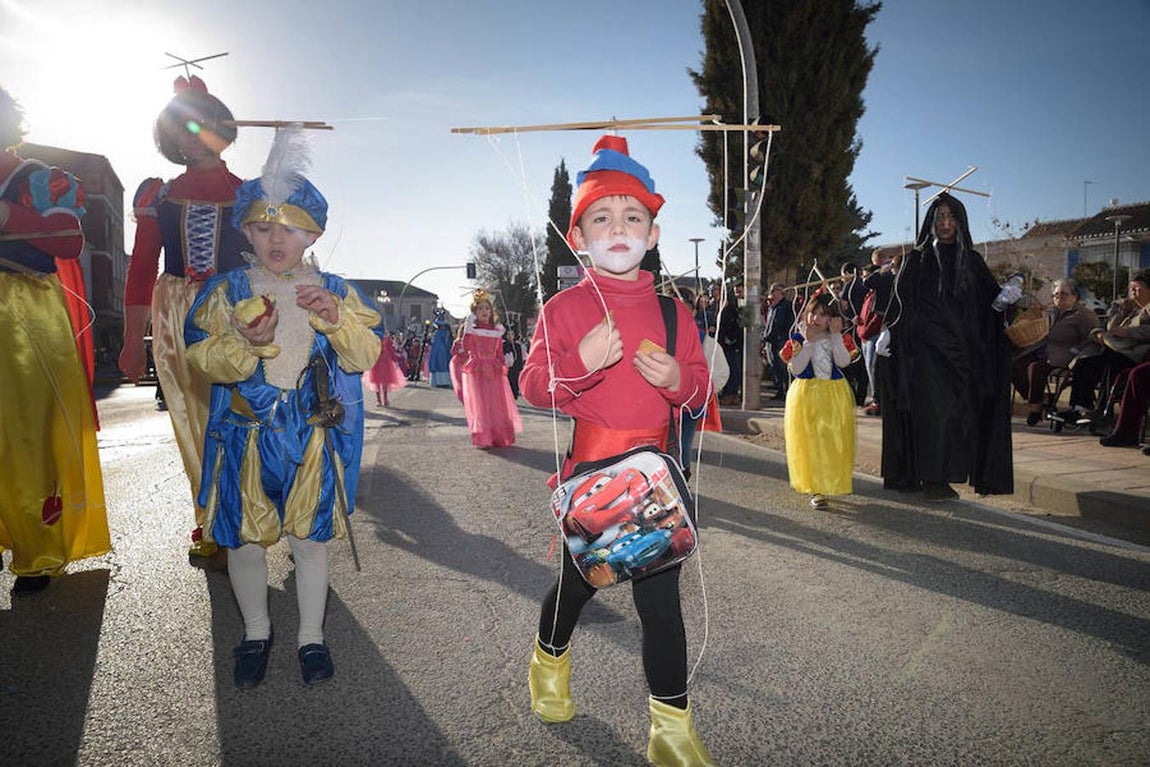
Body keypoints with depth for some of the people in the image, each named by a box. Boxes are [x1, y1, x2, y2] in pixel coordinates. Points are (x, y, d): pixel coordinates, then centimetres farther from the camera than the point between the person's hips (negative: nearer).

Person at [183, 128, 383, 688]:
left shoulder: (335, 291, 3)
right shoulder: (227, 290, 2)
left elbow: (365, 355, -4)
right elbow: (204, 359, -5)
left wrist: (336, 317, -20)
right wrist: (245, 342, -24)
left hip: (314, 438, 0)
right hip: (245, 436, 1)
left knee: (310, 539, 8)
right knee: (244, 541, 10)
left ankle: (311, 636, 28)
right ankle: (256, 632, 34)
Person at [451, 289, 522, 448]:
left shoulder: (497, 330, 12)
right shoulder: (469, 329, 2)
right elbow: (466, 348, -11)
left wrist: (503, 368, 8)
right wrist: (467, 330, -16)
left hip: (494, 371, 4)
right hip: (475, 371, -4)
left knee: (497, 403, 3)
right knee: (479, 404, -4)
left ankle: (499, 437, 12)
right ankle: (482, 439, -2)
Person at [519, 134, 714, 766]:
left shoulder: (671, 310, 4)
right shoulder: (564, 307, -3)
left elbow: (698, 387, 9)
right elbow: (532, 384, -8)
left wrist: (678, 379, -13)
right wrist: (581, 363, -25)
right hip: (589, 467, -1)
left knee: (660, 595, 5)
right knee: (577, 578, 16)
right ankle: (550, 659, 49)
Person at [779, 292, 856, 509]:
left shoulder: (839, 338, 3)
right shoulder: (798, 338, -2)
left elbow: (843, 362, -14)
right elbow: (795, 369, -14)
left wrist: (835, 336, -16)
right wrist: (809, 342, -17)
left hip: (835, 396, 2)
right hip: (806, 396, -2)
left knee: (833, 442, 4)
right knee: (809, 443, -2)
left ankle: (831, 483, 23)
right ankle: (815, 489, 6)